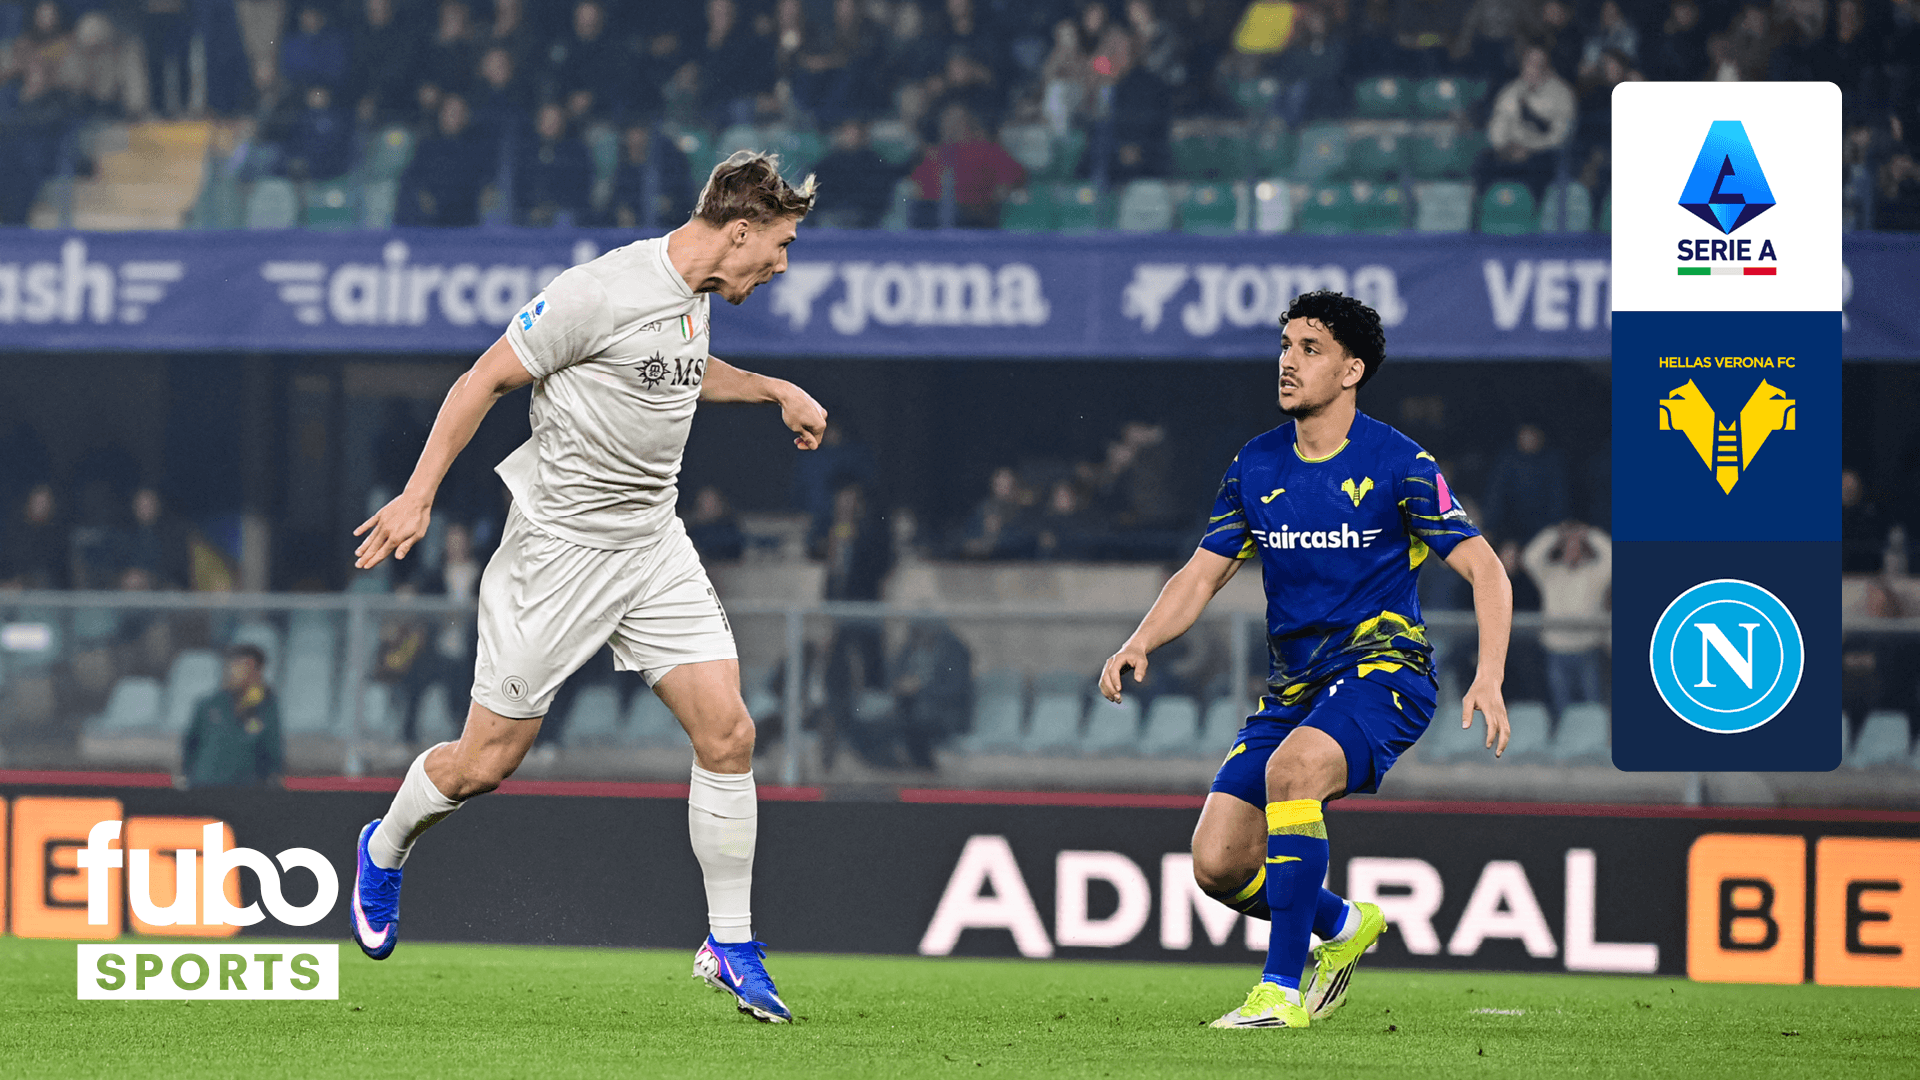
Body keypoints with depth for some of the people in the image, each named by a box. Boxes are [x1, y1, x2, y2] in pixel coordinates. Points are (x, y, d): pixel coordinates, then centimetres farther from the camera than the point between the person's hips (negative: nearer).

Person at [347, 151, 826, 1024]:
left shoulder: (696, 295, 7)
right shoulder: (604, 292, -20)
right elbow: (486, 379, -15)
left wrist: (777, 391, 27)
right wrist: (419, 496, -16)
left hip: (653, 542, 7)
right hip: (560, 547, -7)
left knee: (727, 731, -6)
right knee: (486, 761, 0)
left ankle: (729, 946, 4)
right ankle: (384, 849, 32)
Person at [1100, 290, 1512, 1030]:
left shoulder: (1397, 464, -7)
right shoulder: (1255, 467, 7)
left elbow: (1484, 571, -6)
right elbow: (1202, 576, 12)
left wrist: (1488, 678, -21)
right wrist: (1140, 644, -7)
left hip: (1381, 670, -6)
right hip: (1292, 686, 6)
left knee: (1291, 769, -36)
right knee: (1217, 862, -9)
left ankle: (1283, 990, -28)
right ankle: (1343, 929, 22)